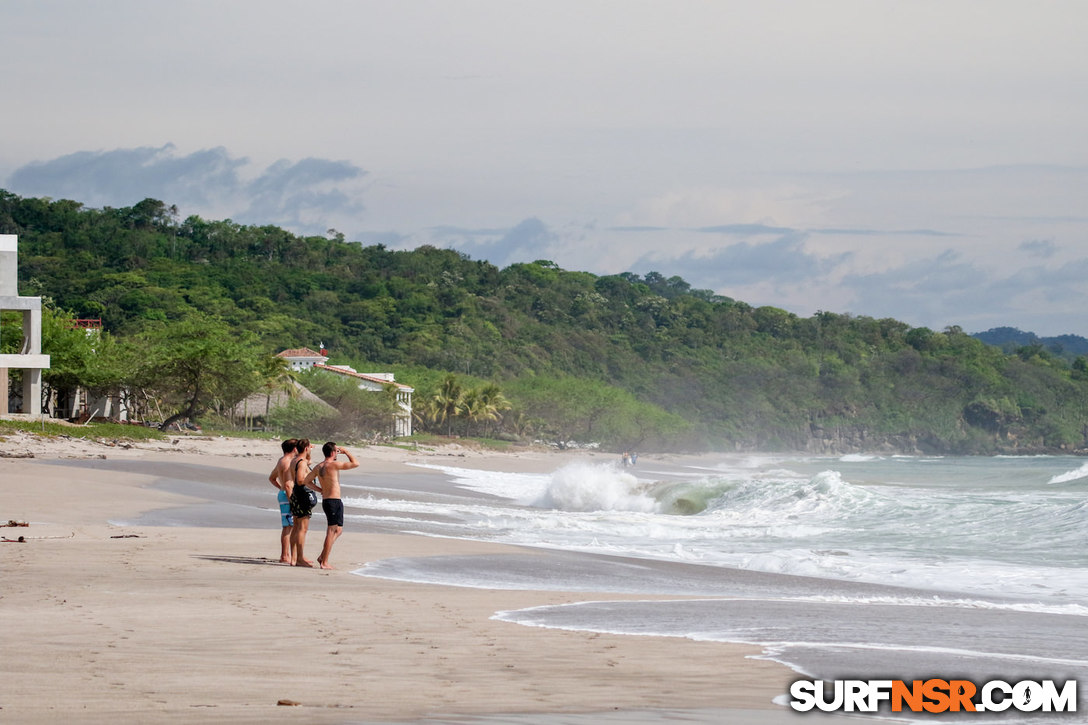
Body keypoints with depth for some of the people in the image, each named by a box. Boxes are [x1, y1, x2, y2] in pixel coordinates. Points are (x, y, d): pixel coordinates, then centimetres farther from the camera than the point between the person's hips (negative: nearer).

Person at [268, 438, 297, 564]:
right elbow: (287, 484, -22)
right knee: (288, 526, -9)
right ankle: (285, 556, -10)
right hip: (287, 496, -10)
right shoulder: (287, 462, -16)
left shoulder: (281, 461, 15)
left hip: (283, 493, 10)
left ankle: (285, 555, 18)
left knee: (288, 526, 14)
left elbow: (271, 478, 28)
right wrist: (291, 500, -22)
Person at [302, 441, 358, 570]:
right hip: (334, 501, -9)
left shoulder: (318, 467, 10)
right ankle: (324, 562, -4)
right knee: (332, 531, -4)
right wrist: (346, 452, 3)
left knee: (338, 530, 20)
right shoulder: (333, 464, -14)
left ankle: (322, 557, 16)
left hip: (325, 501, 9)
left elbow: (306, 481, 17)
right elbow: (355, 464, -11)